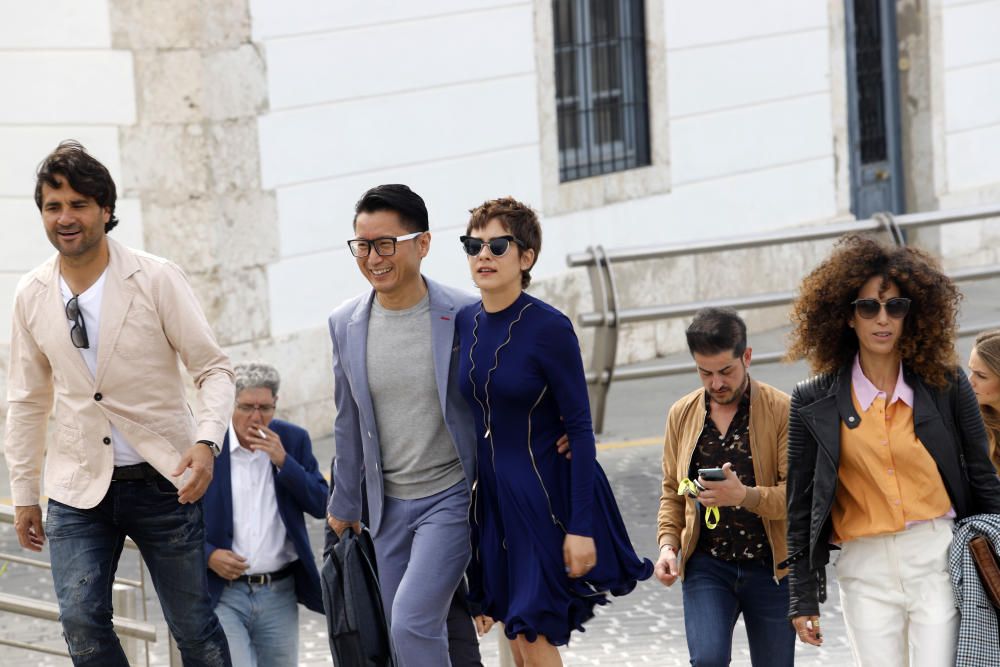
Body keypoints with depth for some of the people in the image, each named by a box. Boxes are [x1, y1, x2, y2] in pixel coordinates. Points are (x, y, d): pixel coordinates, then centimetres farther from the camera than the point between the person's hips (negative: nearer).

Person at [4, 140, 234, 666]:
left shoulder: (156, 279, -8)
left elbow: (213, 368, -5)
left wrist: (206, 441, -22)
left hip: (161, 480, -2)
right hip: (80, 486, 2)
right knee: (81, 622, -10)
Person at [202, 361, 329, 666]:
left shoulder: (293, 440, 4)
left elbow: (321, 506, -2)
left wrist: (283, 461, -13)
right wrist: (208, 555, -16)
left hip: (279, 595, 3)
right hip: (222, 594, -3)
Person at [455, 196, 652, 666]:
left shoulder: (549, 328, -15)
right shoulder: (464, 323, 2)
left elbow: (579, 429, -14)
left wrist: (580, 527, -18)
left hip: (547, 499, -6)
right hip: (494, 500, 6)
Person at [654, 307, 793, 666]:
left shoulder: (782, 410, -6)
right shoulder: (682, 414, 7)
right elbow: (672, 491, 17)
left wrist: (745, 495, -28)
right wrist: (668, 543, 0)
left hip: (770, 568, -2)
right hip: (706, 565, 2)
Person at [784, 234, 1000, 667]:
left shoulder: (947, 387, 4)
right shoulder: (814, 403, 4)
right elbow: (800, 508, 8)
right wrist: (802, 598, 6)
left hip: (939, 558, -1)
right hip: (865, 570, 1)